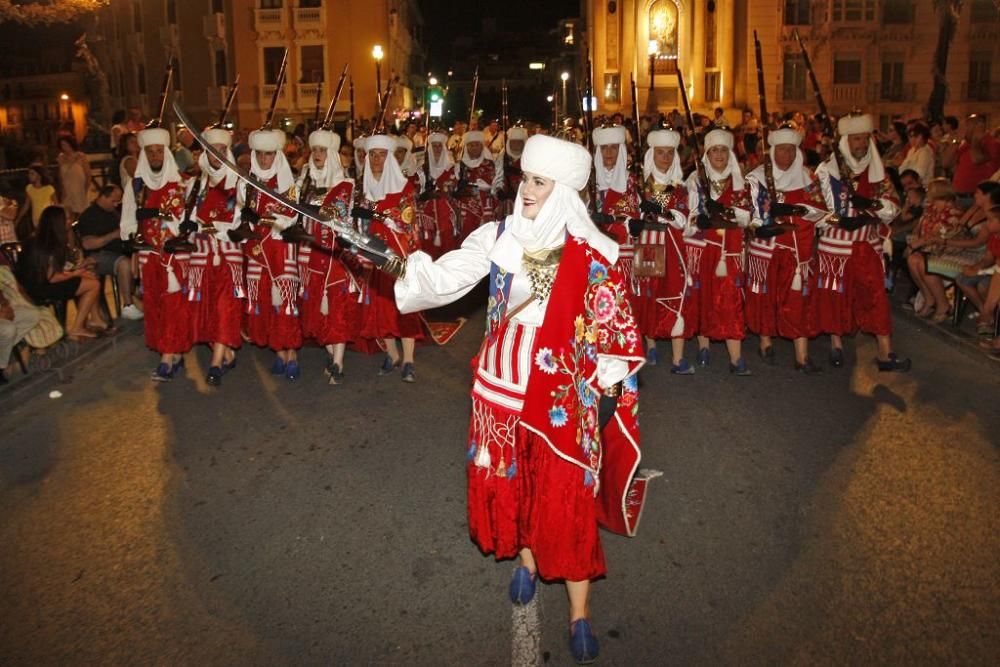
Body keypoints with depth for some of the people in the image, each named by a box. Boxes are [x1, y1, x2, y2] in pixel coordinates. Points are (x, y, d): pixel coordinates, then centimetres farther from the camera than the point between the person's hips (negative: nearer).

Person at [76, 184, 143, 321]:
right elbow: (87, 244, -17)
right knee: (125, 263, -36)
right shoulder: (89, 216, -5)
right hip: (98, 256, -8)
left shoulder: (114, 212, 19)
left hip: (117, 252, 8)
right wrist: (114, 235, -21)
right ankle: (128, 307, -35)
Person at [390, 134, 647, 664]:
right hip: (504, 382, 4)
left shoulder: (592, 253, -8)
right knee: (511, 476, 16)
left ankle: (579, 612, 16)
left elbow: (614, 323, -3)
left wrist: (609, 388, -5)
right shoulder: (498, 236, 0)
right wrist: (411, 264, -30)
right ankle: (528, 559, 45)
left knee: (567, 492, 1)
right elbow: (447, 279, -12)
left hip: (564, 389, -3)